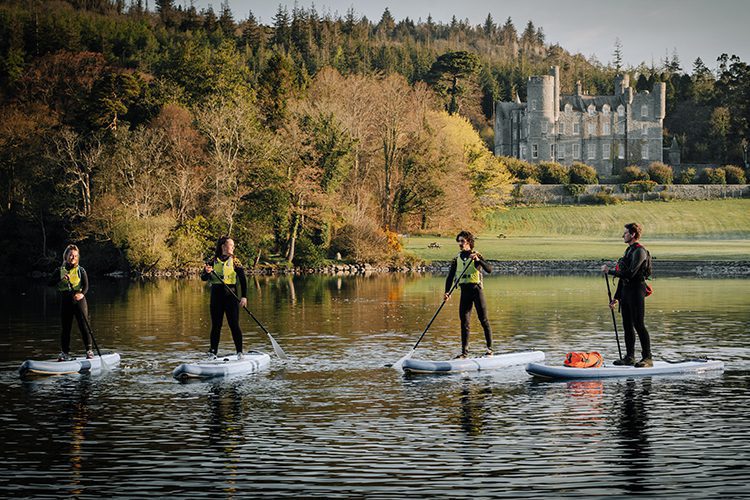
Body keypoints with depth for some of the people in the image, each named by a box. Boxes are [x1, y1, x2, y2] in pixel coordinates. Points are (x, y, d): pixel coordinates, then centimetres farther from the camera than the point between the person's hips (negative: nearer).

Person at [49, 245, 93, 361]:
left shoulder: (81, 271, 4)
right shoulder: (59, 271, 8)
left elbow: (86, 286, -7)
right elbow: (50, 283, -4)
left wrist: (82, 294, -27)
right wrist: (61, 278, -22)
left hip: (79, 300, -2)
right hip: (65, 301, 2)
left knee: (84, 326, -5)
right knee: (65, 328, 4)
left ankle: (89, 350, 2)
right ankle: (64, 352, 11)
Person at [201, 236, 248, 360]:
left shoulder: (234, 261, 0)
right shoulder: (213, 261, 5)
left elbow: (243, 280, -5)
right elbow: (203, 278, 2)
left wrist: (244, 297, -16)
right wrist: (207, 272, -22)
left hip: (231, 295, -2)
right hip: (216, 295, 2)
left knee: (234, 325, -4)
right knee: (216, 325, 6)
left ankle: (240, 352, 2)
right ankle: (213, 352, 12)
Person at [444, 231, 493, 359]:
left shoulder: (476, 256, -1)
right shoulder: (457, 259, 11)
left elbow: (489, 270, -15)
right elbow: (450, 276, 10)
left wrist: (478, 260, -29)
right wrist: (447, 292, -4)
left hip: (476, 289, -4)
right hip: (464, 291, 4)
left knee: (483, 320, -2)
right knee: (464, 322, 1)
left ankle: (489, 349, 5)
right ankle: (464, 352, 4)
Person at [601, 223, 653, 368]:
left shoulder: (639, 251, -12)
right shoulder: (629, 250, 18)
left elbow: (630, 273, -22)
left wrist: (610, 271, -14)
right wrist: (616, 297, 19)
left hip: (636, 291, -9)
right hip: (626, 291, 9)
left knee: (639, 325, -9)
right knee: (627, 325, 9)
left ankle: (647, 358, -6)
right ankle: (630, 357, 14)